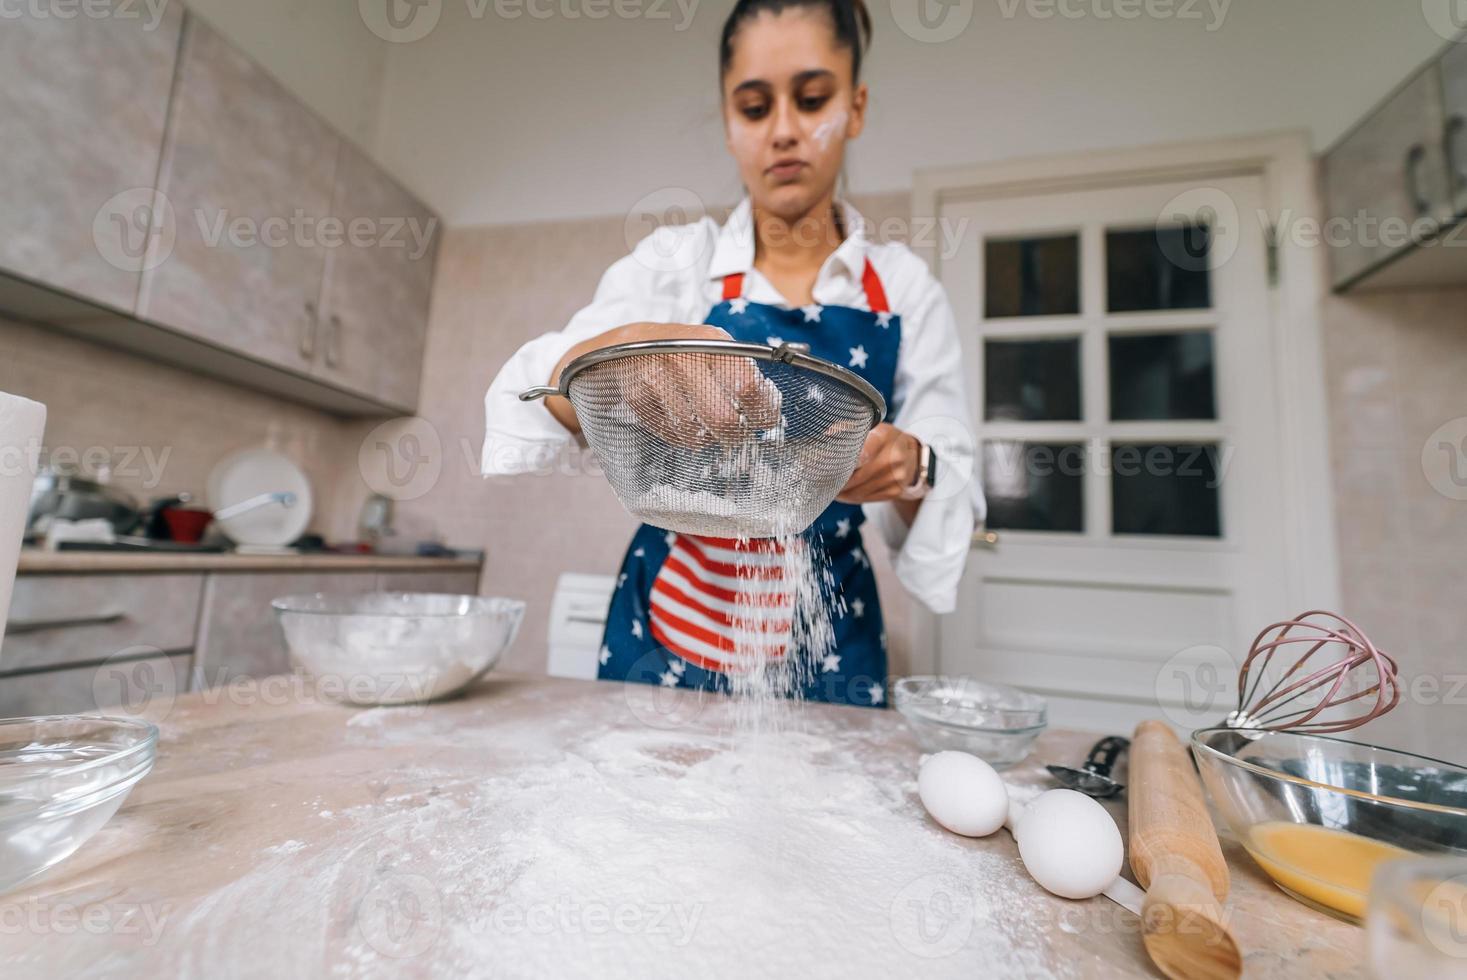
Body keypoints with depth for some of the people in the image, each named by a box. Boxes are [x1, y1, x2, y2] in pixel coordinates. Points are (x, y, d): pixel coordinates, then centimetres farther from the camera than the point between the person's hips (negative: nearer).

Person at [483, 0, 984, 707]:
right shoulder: (676, 261, -4)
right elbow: (526, 403, -15)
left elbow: (954, 500, -3)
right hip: (669, 629, 0)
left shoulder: (905, 287, -3)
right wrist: (639, 342, -34)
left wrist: (910, 469, -25)